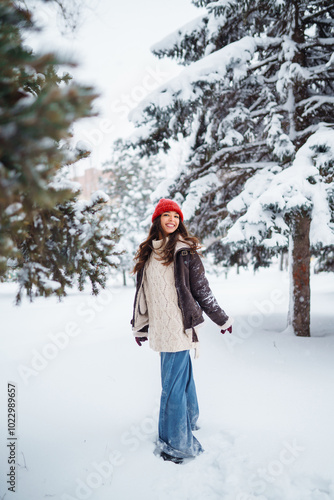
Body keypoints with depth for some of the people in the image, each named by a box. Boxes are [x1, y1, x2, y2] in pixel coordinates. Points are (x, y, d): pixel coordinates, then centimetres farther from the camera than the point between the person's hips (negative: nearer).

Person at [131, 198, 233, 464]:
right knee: (182, 375, 20)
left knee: (172, 384, -4)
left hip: (179, 326, -6)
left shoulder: (185, 252, -5)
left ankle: (177, 444, 8)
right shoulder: (148, 253, 12)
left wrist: (222, 319, 6)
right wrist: (140, 326, 20)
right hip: (161, 327, 6)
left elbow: (202, 290, 1)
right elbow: (142, 291, 17)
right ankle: (190, 419, 38)